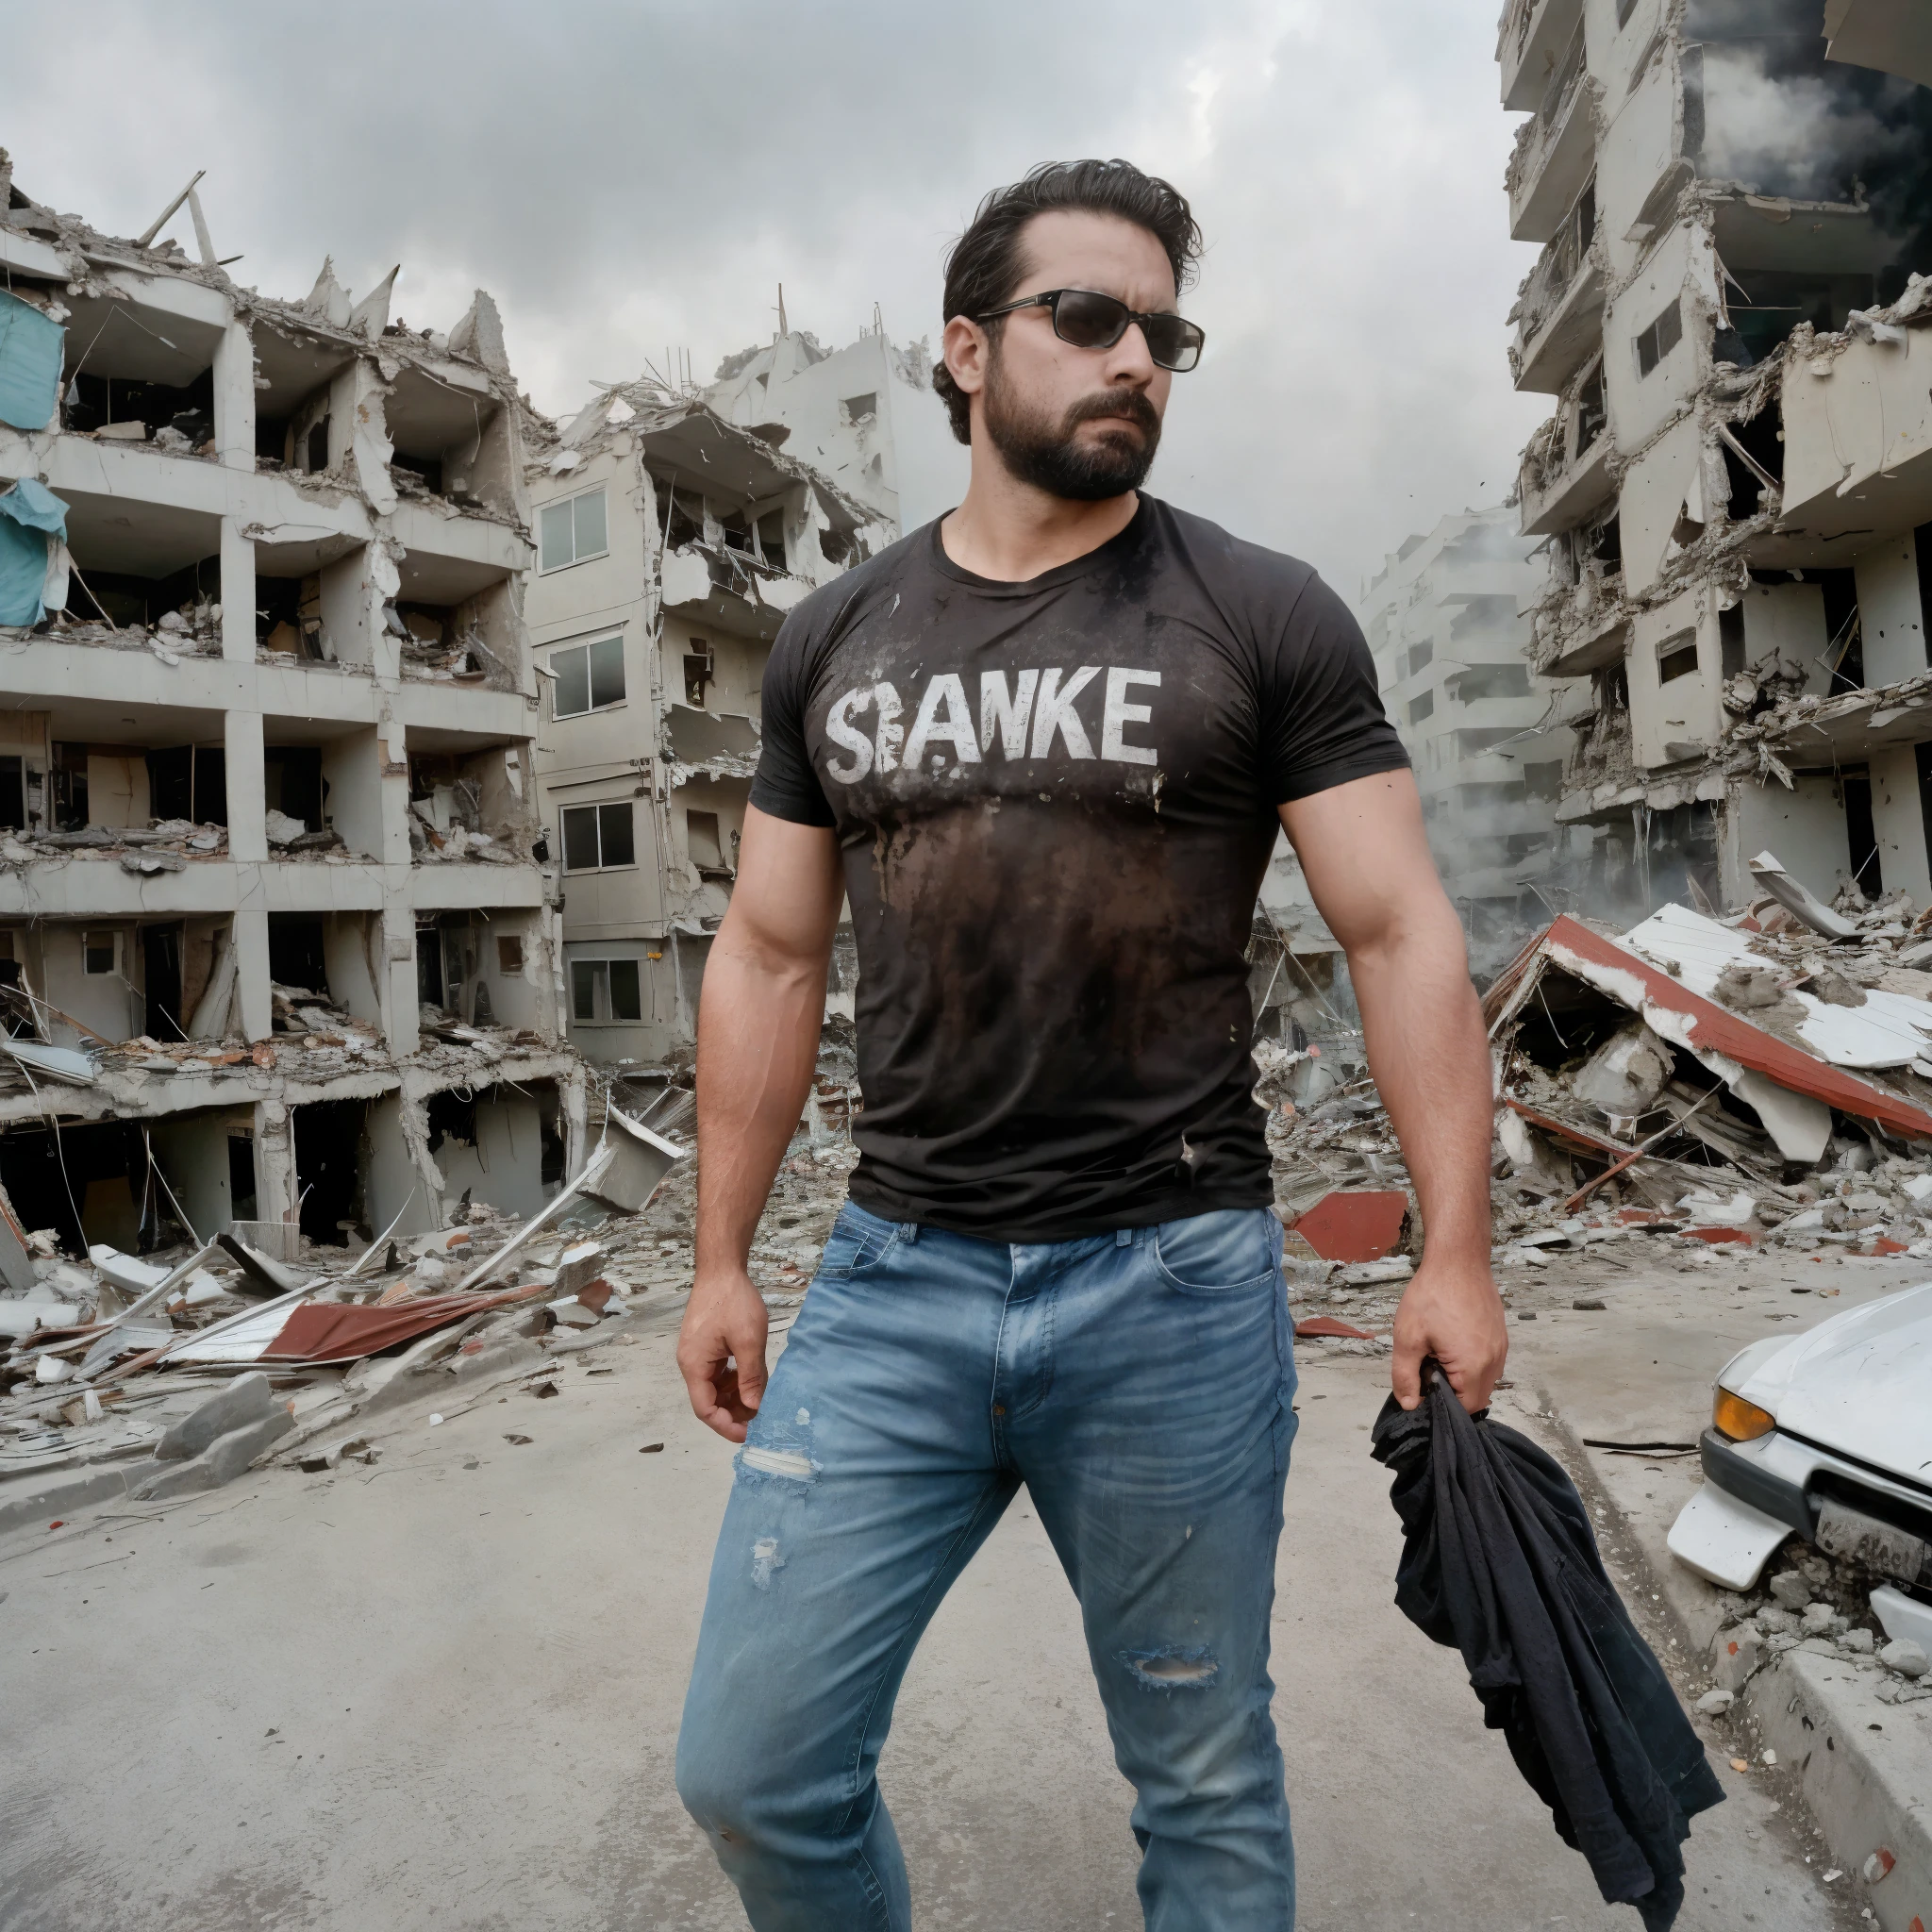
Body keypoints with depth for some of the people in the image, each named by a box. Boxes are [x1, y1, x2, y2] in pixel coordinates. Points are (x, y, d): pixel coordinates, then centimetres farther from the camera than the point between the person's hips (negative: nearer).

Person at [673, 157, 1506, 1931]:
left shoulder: (1266, 619, 0)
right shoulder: (832, 640, 9)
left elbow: (1400, 931, -1)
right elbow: (769, 960, 10)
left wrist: (1454, 1250, -9)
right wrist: (721, 1258, 9)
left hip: (1175, 1285, -2)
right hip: (895, 1276, 3)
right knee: (751, 1772, 11)